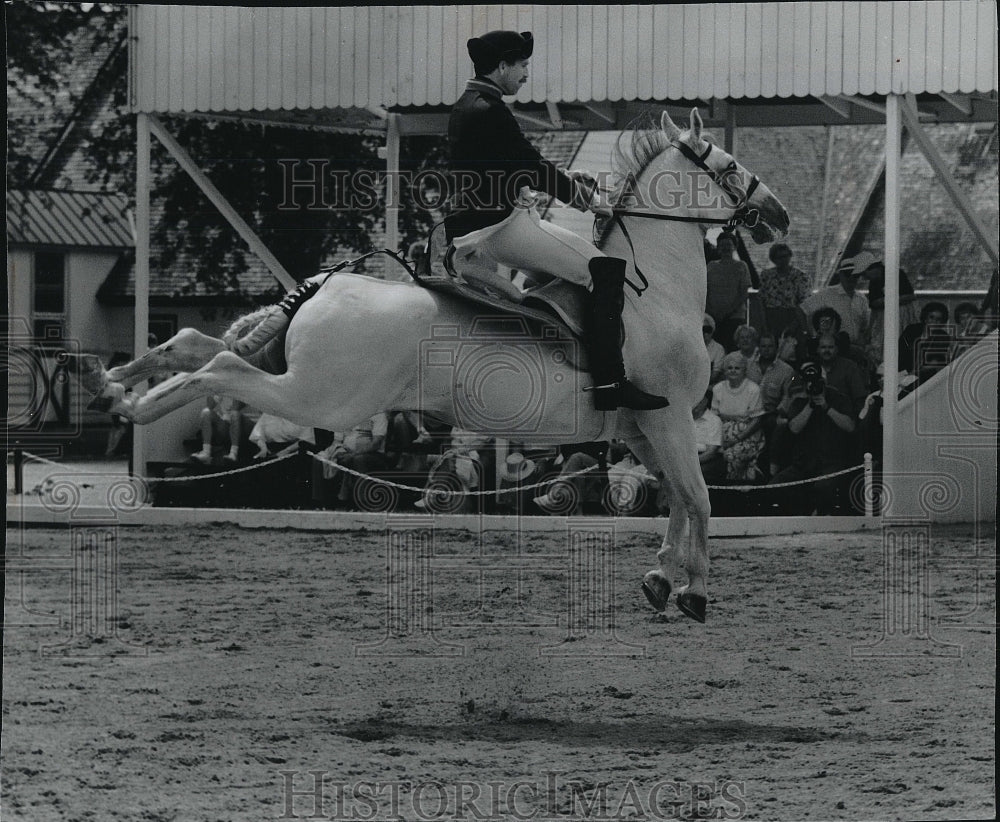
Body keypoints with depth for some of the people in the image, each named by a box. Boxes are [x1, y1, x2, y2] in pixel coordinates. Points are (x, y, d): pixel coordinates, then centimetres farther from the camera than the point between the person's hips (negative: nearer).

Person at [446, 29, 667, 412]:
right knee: (604, 270, -11)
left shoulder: (466, 106, 15)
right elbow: (532, 170, -15)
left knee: (592, 256, 22)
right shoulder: (489, 112, -17)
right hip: (498, 225, -11)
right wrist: (585, 197, -2)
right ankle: (609, 384, -18)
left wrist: (567, 181, 16)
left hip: (472, 224, 11)